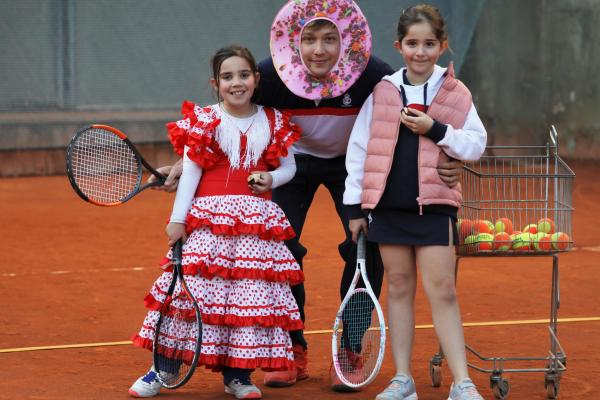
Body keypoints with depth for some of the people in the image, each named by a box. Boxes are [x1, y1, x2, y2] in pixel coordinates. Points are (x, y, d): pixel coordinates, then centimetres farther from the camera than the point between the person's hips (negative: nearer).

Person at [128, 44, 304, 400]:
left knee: (252, 291, 2)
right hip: (209, 217, -2)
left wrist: (272, 179, -8)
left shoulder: (274, 123, 6)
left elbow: (289, 166, 14)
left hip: (258, 220, 3)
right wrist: (177, 219, -4)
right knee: (188, 288, -5)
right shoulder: (203, 122, -1)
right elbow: (190, 173, -1)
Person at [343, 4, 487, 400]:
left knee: (442, 291, -5)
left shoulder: (455, 93, 1)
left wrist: (435, 130, -14)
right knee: (399, 287, 8)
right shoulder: (383, 92, 3)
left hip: (435, 204, -2)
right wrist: (355, 205, 5)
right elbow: (359, 148, 6)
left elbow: (477, 144, 0)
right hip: (389, 204, 2)